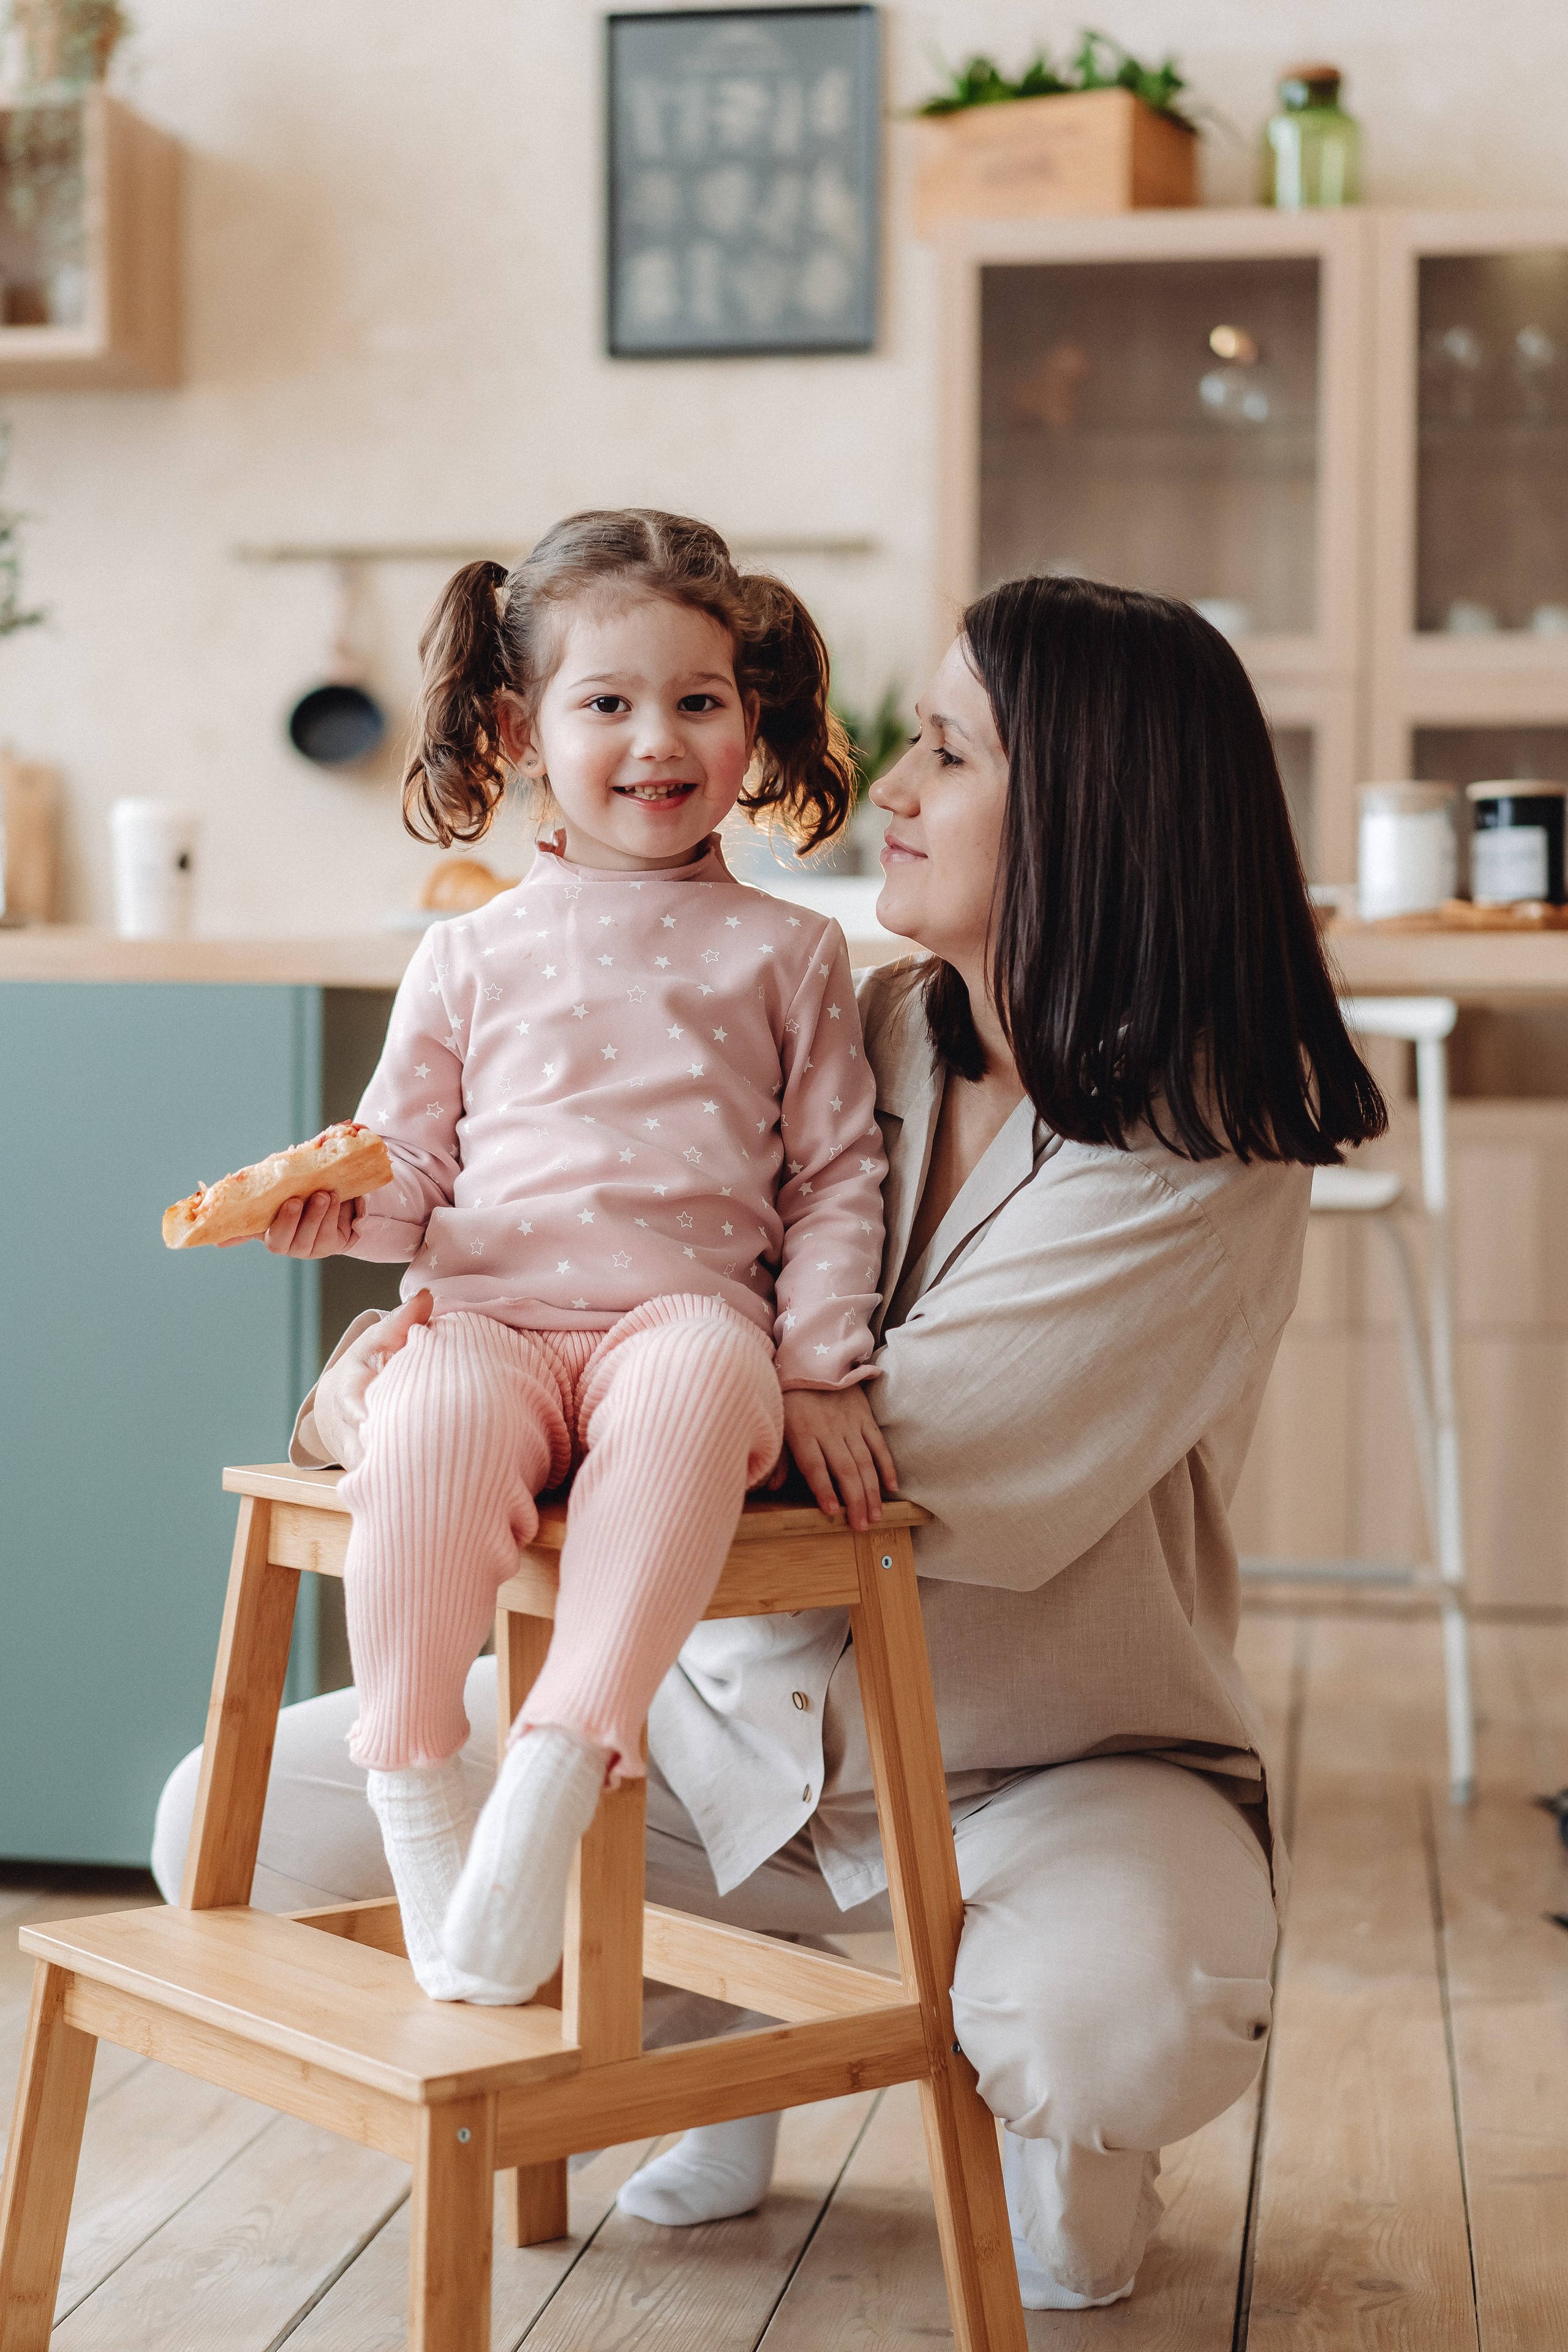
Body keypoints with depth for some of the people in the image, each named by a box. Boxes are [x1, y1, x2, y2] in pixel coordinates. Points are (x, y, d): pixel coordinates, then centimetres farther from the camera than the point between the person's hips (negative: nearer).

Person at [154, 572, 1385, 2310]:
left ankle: (1057, 2133, 3)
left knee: (1107, 2024, -39)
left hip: (1064, 1762, -4)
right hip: (746, 1703, 5)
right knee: (236, 1829, -7)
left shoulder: (1210, 1147, -17)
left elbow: (903, 1451, -26)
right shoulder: (856, 1036, 0)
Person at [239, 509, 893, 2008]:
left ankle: (560, 1771, -42)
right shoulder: (474, 956, 17)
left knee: (701, 1379, -39)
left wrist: (822, 1372, 2)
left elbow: (834, 1176, 14)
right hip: (489, 1317, 1)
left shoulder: (784, 954, 16)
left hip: (689, 1310, -1)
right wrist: (340, 1206, -5)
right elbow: (413, 1166, 19)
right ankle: (415, 1788, -26)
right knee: (430, 1420, -36)